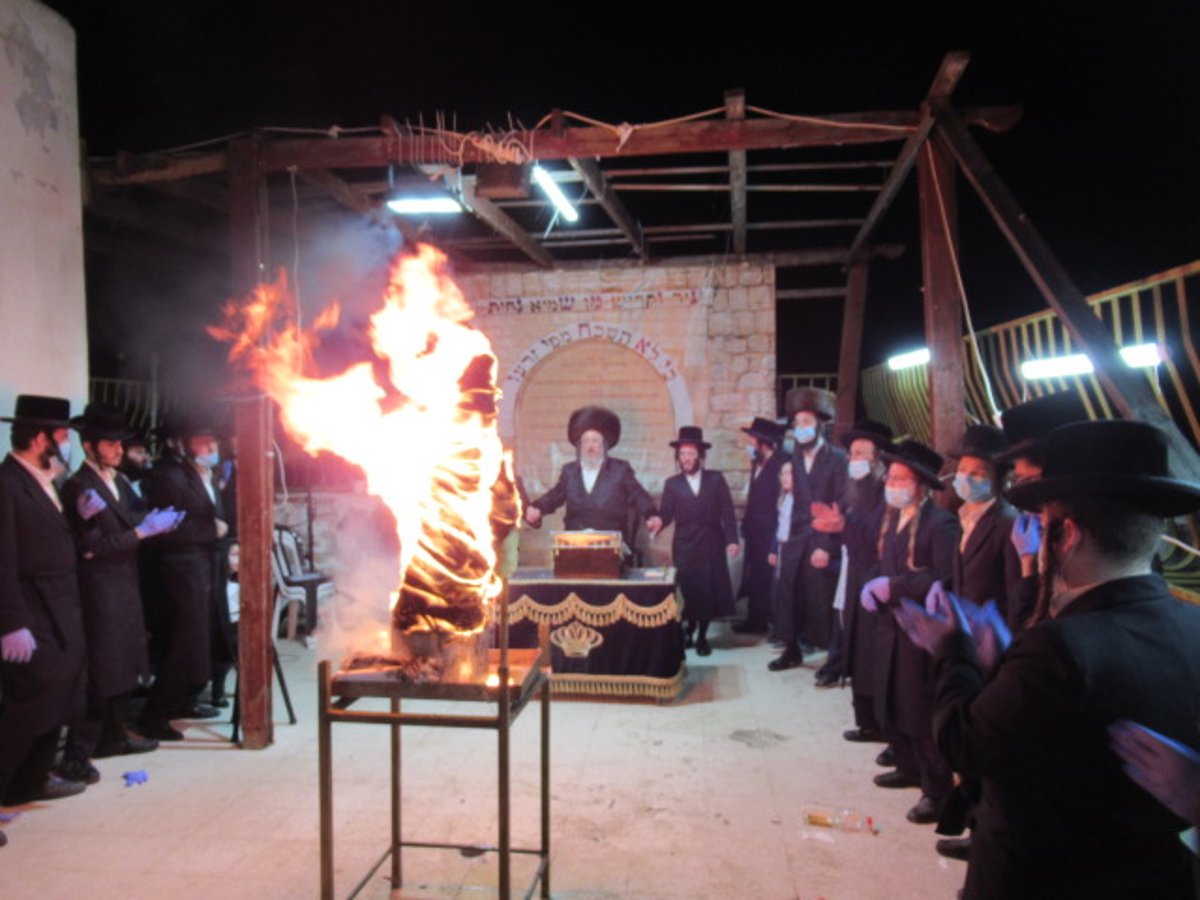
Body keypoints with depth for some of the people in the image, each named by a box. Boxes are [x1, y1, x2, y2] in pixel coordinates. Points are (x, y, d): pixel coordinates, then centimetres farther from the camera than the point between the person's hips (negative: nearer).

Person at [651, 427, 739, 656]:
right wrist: (658, 523, -23)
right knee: (688, 590, -4)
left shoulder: (716, 479, 6)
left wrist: (732, 540, -8)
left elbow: (728, 512, 1)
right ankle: (689, 632, 17)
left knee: (709, 591, 3)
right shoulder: (672, 483, 7)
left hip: (712, 545, 0)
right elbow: (666, 514, -1)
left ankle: (702, 637, 18)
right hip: (684, 546, 0)